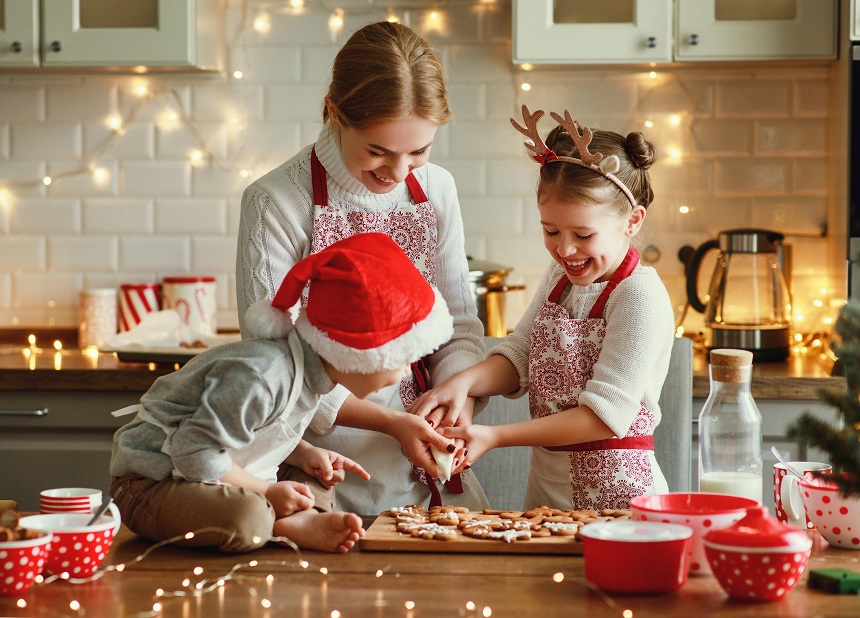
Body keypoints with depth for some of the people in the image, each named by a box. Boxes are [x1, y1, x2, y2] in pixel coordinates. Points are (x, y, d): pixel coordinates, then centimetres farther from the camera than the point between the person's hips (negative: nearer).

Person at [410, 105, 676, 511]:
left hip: (615, 495, -6)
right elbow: (518, 357, 7)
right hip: (545, 487, 6)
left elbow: (604, 415, -19)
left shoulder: (640, 296, -15)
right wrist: (465, 381, -16)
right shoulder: (560, 277, 9)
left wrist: (495, 437, -21)